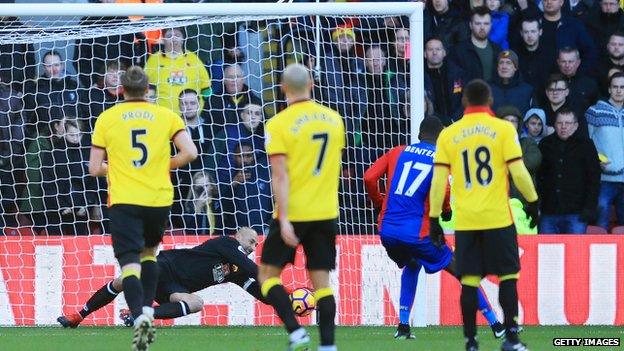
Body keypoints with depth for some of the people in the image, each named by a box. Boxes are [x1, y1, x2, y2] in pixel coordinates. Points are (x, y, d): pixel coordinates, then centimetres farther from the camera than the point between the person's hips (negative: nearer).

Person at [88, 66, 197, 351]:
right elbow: (189, 153, -5)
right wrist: (165, 165, 13)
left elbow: (95, 168, 2)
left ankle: (140, 317, -28)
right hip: (159, 198, 2)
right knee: (149, 252, 26)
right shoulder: (166, 116, 4)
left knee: (130, 263, -5)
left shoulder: (107, 119, 2)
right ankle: (148, 311, 16)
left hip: (124, 200, -2)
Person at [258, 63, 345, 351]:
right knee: (321, 280, 7)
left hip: (293, 212, -5)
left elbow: (280, 175, -16)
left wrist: (283, 219, -19)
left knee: (268, 273, 7)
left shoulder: (279, 124, -11)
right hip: (326, 213, 5)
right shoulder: (333, 119, 5)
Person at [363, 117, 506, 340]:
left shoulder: (398, 152, 14)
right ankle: (495, 324, 9)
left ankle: (403, 326, 22)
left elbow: (369, 177, 3)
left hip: (387, 230, 4)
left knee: (412, 265, 33)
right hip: (417, 232, -4)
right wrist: (446, 210, 5)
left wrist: (379, 203, 19)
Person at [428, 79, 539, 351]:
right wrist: (532, 201, 8)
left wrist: (434, 219, 7)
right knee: (508, 275, 7)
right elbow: (518, 171, -6)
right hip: (498, 217, -2)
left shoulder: (449, 135, 4)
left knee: (469, 281, 5)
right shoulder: (503, 129, -2)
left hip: (465, 221, 2)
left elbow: (438, 180, 1)